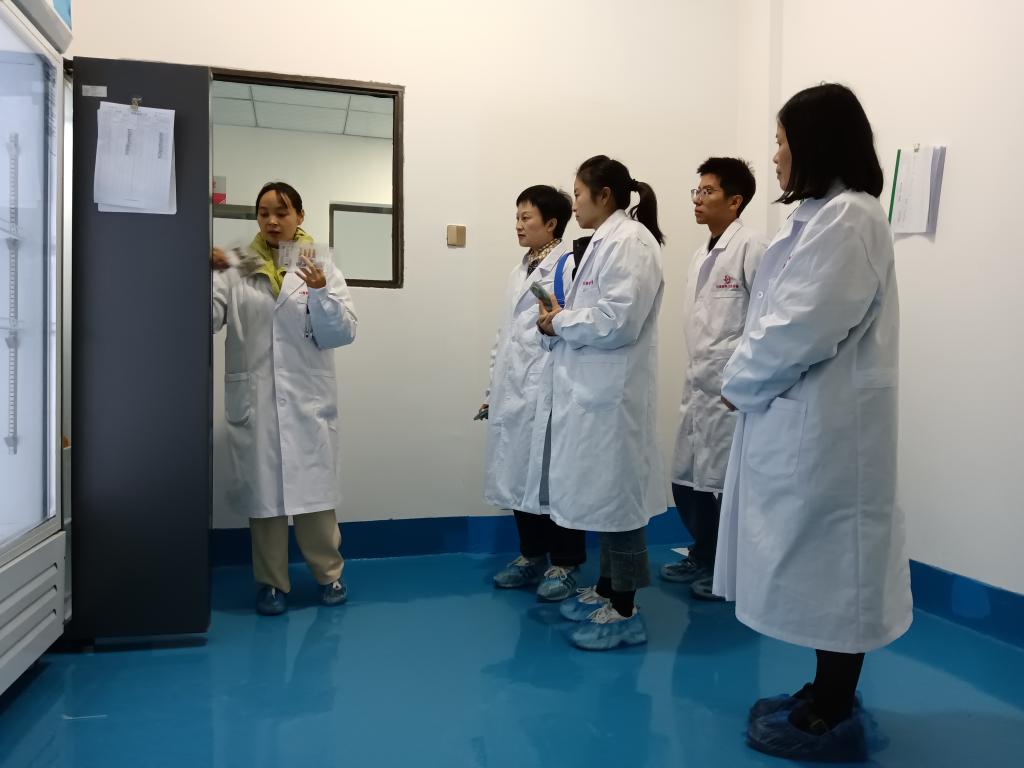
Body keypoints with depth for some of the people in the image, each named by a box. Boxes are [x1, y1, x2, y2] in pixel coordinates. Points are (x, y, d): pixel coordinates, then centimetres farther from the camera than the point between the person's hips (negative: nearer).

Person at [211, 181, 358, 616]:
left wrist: (321, 293, -17)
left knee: (313, 487, 4)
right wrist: (206, 274, -17)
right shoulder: (237, 270, 7)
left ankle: (328, 573, 22)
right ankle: (271, 581, 21)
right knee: (262, 489, 6)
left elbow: (342, 333, -2)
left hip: (307, 399, 0)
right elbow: (208, 319, -3)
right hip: (254, 399, 1)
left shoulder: (321, 268, 6)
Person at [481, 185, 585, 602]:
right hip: (513, 392, 8)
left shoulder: (568, 266, -8)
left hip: (549, 391, -8)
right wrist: (492, 388, 18)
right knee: (519, 476, 13)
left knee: (554, 478, 1)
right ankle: (532, 555, 27)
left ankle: (565, 564, 16)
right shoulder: (518, 271, 17)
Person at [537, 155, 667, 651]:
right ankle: (605, 590, 27)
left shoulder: (629, 241, -13)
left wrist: (560, 322, -10)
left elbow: (618, 322, -23)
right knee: (603, 494, 15)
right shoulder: (607, 241, 17)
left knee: (615, 495, -3)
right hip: (594, 388, 10)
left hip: (612, 392, -10)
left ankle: (624, 613, 8)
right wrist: (563, 321, 3)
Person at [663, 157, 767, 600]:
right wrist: (693, 377, 15)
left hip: (733, 389, -8)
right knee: (686, 481, 15)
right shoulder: (701, 256, 15)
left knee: (726, 486, 3)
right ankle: (704, 557, 33)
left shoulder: (751, 248, -11)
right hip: (699, 386, 8)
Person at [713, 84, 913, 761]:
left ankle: (832, 718, 18)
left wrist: (740, 384, -9)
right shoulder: (823, 215, 15)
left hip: (824, 425, -10)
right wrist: (749, 382, 5)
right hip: (800, 420, 10)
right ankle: (828, 696, 31)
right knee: (818, 563, 17)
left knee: (831, 563, 2)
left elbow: (804, 328, -23)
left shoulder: (848, 218, -17)